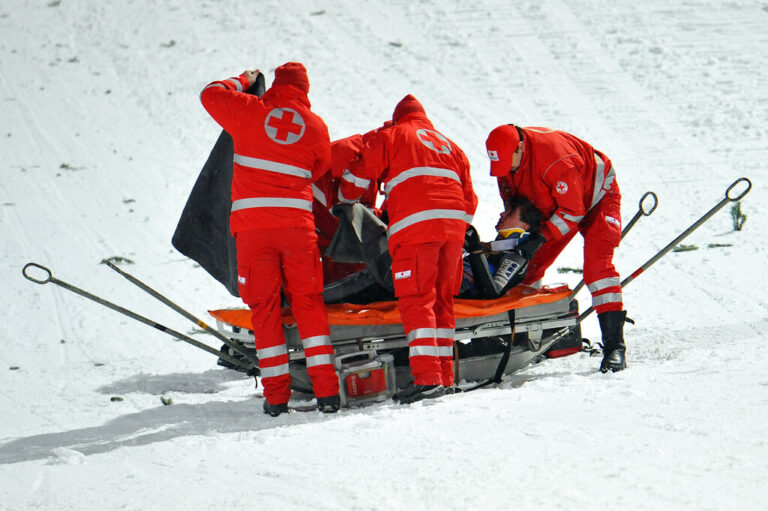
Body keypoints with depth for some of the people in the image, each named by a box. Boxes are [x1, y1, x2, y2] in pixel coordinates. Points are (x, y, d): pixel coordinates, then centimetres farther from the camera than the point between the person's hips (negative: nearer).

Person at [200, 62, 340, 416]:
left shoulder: (249, 111, 4)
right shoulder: (316, 127, 9)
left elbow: (211, 94, 18)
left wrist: (243, 82, 34)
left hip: (252, 224, -1)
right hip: (297, 223, 1)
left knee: (264, 307, 4)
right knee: (308, 303, 7)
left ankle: (276, 395, 3)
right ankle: (326, 390, 0)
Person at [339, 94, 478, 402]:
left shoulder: (390, 137, 13)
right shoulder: (449, 146, 30)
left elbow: (357, 178, 10)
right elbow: (470, 200, 26)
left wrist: (342, 203, 30)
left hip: (415, 226, -6)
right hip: (453, 225, 6)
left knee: (416, 300, -10)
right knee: (442, 299, 12)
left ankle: (427, 377, -21)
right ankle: (444, 376, 11)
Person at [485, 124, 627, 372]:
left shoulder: (556, 158, -38)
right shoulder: (505, 158, -14)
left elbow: (573, 210, -31)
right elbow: (513, 201, 4)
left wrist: (541, 238, -32)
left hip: (595, 198, -8)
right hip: (552, 207, 8)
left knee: (597, 265, -23)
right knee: (531, 264, 0)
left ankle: (614, 345, -27)